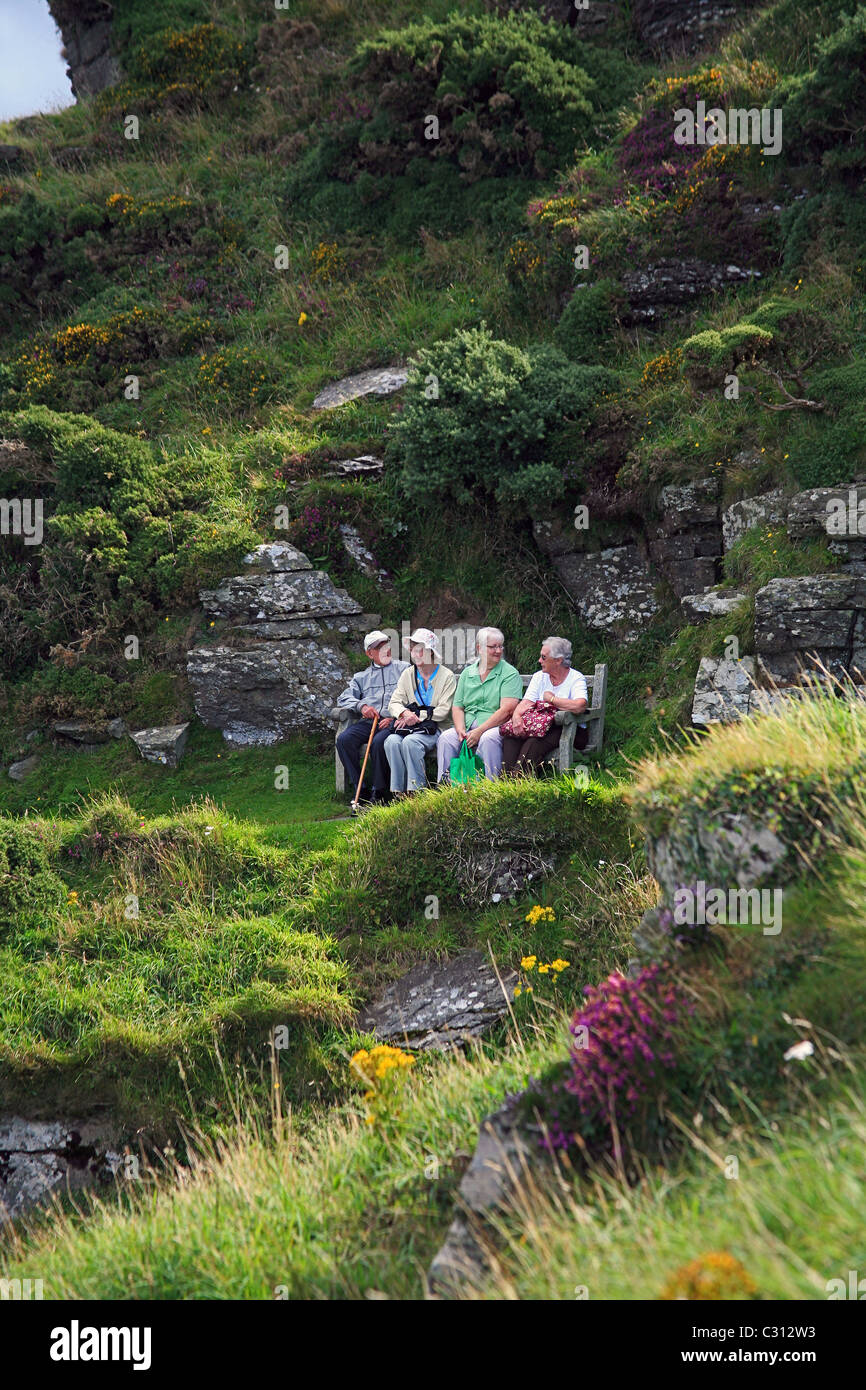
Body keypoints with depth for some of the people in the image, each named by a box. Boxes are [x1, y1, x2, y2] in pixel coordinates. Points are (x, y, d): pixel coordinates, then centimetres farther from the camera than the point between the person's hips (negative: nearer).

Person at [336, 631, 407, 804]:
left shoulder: (403, 669, 17)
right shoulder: (362, 677, 27)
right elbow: (344, 698, 16)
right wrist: (361, 705, -6)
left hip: (393, 722, -4)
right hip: (367, 722, 4)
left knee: (379, 742, -36)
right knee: (344, 739, -25)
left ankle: (379, 792, -24)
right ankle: (360, 791, -23)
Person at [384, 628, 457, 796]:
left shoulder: (447, 676, -2)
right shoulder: (408, 674, 13)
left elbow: (443, 711, -9)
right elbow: (394, 703, 6)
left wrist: (417, 716, -16)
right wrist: (405, 713, -18)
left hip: (436, 727, -4)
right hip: (411, 726, 4)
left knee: (410, 742, -34)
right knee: (392, 741, -28)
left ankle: (416, 789, -27)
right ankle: (398, 790, -24)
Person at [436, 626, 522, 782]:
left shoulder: (510, 674, 0)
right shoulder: (467, 673, 17)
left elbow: (507, 710, -11)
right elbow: (457, 707, 15)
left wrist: (479, 731, -18)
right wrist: (461, 730, -7)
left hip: (496, 727, -4)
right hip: (467, 727, 4)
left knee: (488, 739, -36)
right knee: (446, 739, -23)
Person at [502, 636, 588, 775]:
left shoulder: (576, 678, -3)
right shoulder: (539, 677, 15)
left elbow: (579, 706, -24)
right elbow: (526, 703, 3)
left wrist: (551, 698, -9)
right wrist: (516, 716, -21)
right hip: (541, 728, 5)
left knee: (535, 741, -36)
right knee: (511, 735, -25)